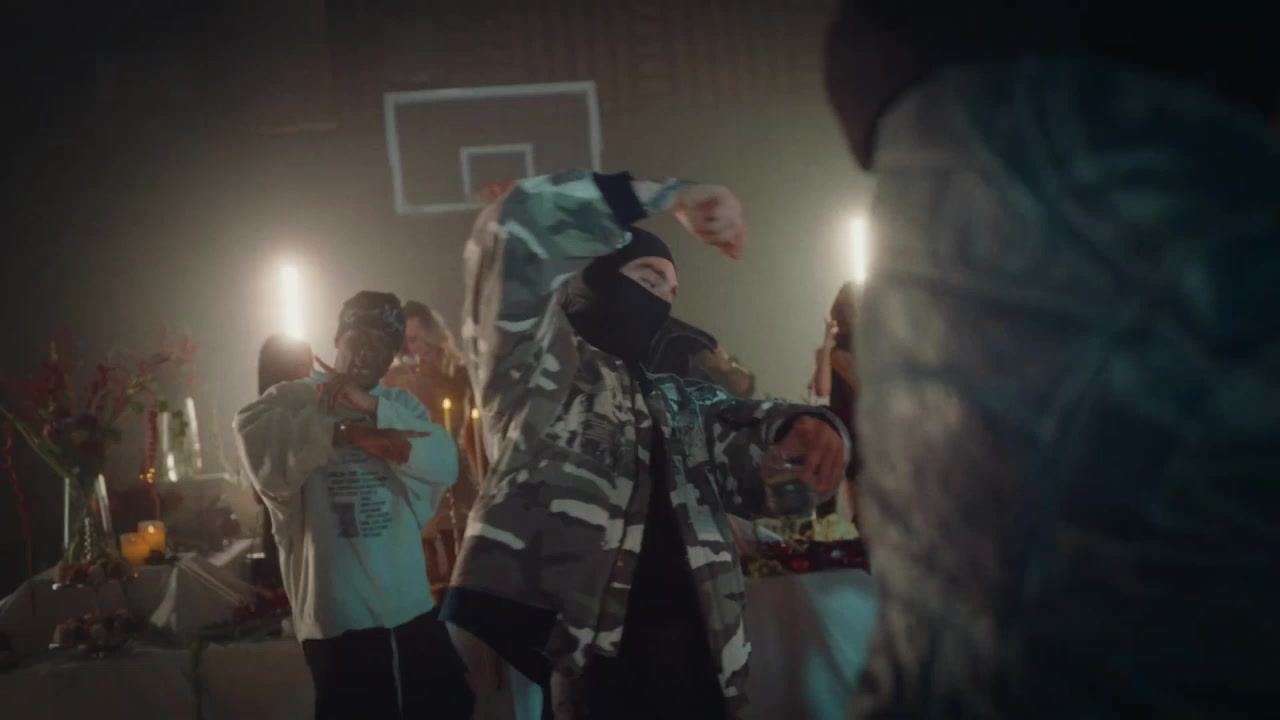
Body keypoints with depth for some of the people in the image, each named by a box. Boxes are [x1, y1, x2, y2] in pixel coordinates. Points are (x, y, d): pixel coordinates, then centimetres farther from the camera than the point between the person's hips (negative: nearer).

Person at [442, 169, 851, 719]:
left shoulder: (683, 403, 29)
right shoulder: (536, 360, 8)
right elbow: (516, 223, -5)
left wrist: (800, 428, -7)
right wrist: (671, 197, -2)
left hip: (689, 651, 7)